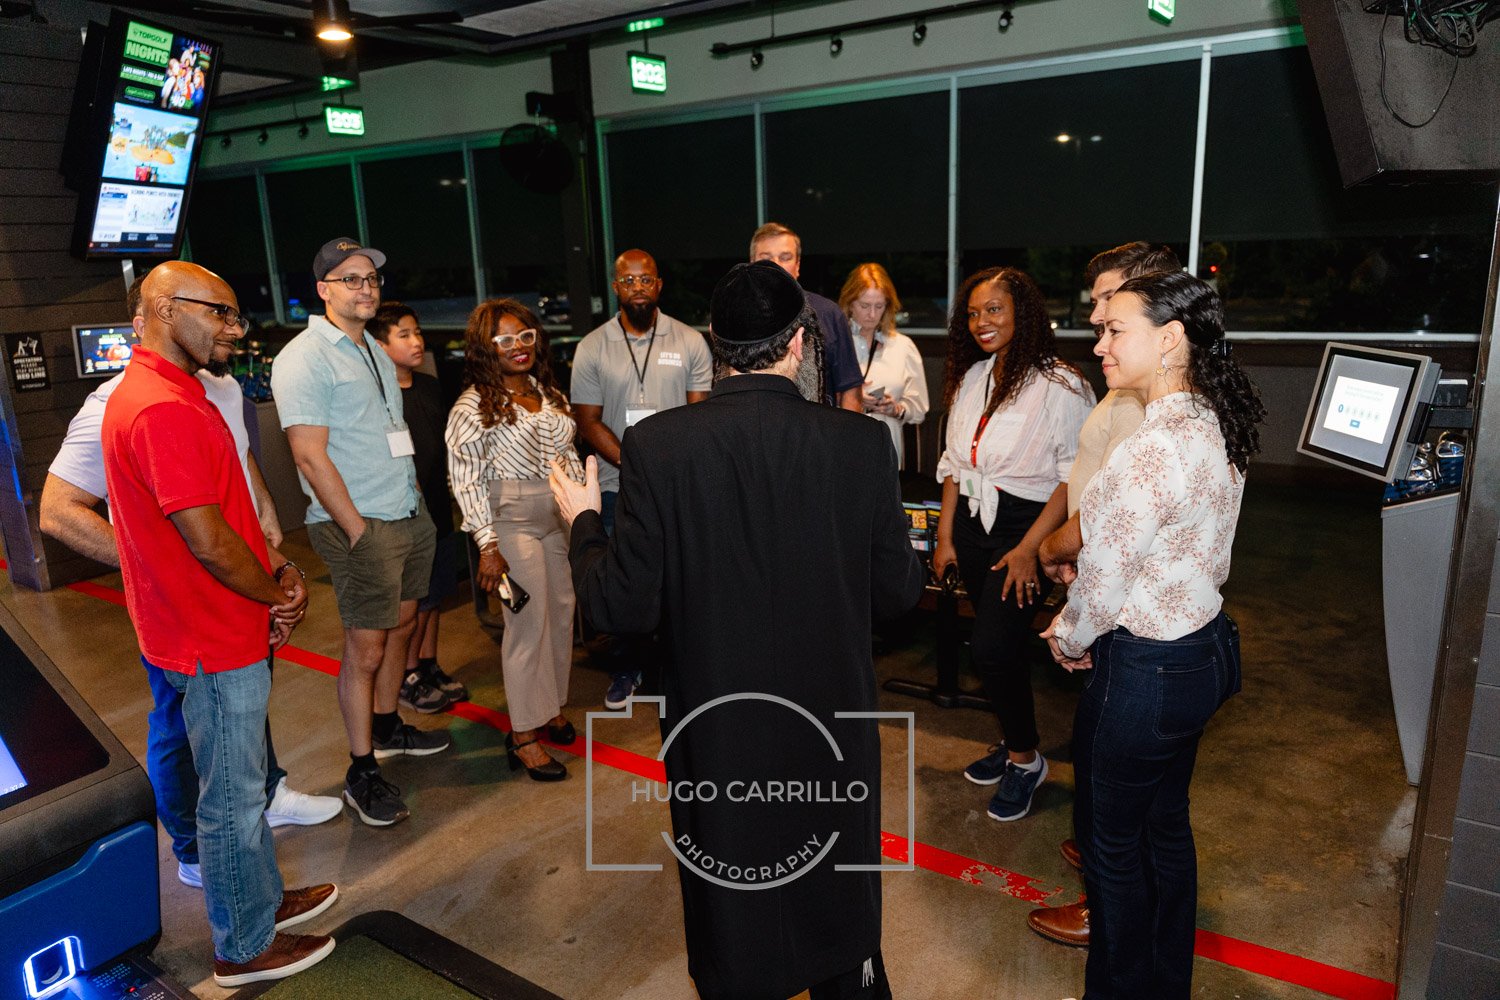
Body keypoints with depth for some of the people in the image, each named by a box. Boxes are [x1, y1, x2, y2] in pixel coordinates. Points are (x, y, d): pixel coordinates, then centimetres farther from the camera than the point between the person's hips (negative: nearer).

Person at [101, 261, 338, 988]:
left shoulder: (171, 394, 10)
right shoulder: (162, 409, -24)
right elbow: (208, 541, -26)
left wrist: (274, 570, -1)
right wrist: (280, 597, -9)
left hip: (225, 630, 10)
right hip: (216, 642, -10)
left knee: (241, 782, 24)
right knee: (233, 797, 7)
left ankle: (262, 896, 42)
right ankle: (245, 948, 25)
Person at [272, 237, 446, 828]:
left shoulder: (376, 352, 15)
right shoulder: (305, 358, -11)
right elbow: (310, 455, -17)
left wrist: (413, 501, 14)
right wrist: (358, 530, -18)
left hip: (409, 514, 8)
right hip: (359, 525, -8)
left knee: (401, 624, 17)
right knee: (365, 647, -2)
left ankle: (386, 727, 34)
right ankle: (361, 772, 10)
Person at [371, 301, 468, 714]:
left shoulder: (429, 386, 8)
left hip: (438, 507, 7)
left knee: (433, 596, 17)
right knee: (412, 603, 3)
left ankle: (429, 667, 30)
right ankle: (408, 678, 19)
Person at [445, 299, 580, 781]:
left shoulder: (549, 393, 9)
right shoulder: (475, 406, -11)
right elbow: (467, 481, -13)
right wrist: (488, 545, -17)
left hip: (561, 518, 7)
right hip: (514, 522, -7)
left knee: (562, 614, 12)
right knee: (528, 624, -3)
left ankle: (552, 707, 31)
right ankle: (523, 736, 10)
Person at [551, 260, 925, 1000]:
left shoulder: (658, 445, -18)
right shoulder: (862, 444, -15)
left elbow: (623, 608, -16)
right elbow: (898, 593, -7)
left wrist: (584, 523, 2)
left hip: (719, 735, -1)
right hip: (833, 728, 1)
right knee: (842, 929, 27)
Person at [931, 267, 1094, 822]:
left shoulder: (1059, 385, -12)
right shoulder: (971, 379, 9)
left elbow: (1073, 476, -14)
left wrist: (1029, 548, -19)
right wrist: (946, 535, 8)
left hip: (1025, 526, -6)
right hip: (972, 524, 6)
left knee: (991, 647, -12)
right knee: (1000, 645, 13)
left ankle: (1025, 759, 10)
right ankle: (1012, 744, 31)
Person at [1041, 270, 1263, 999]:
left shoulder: (1150, 451, -27)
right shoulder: (1215, 426, 2)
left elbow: (1103, 583, -21)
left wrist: (1069, 640, 0)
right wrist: (1081, 627, 9)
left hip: (1145, 667, -9)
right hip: (1203, 646, 9)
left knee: (1112, 838, 12)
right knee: (1165, 826, 24)